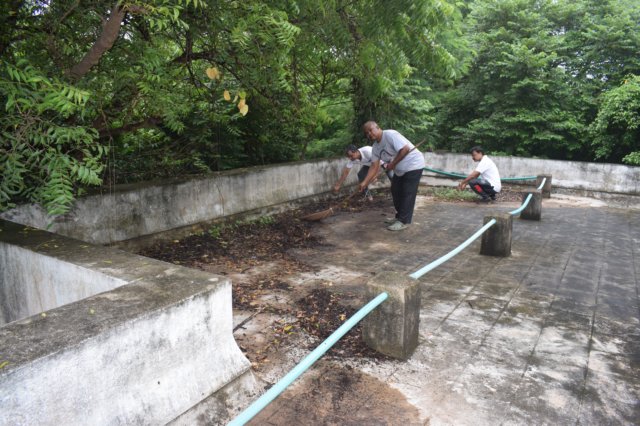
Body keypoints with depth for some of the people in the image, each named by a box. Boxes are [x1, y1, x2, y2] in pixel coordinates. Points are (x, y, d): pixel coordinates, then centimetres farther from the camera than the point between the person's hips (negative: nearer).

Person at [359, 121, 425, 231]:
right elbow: (374, 166, -2)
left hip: (413, 165, -9)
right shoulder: (375, 147, 2)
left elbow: (405, 149, -30)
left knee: (407, 194, -7)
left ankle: (404, 221, -1)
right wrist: (365, 182, -12)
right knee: (396, 192, 13)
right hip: (399, 169, 9)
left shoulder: (390, 135, -23)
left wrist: (392, 164, -23)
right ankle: (399, 217, 27)